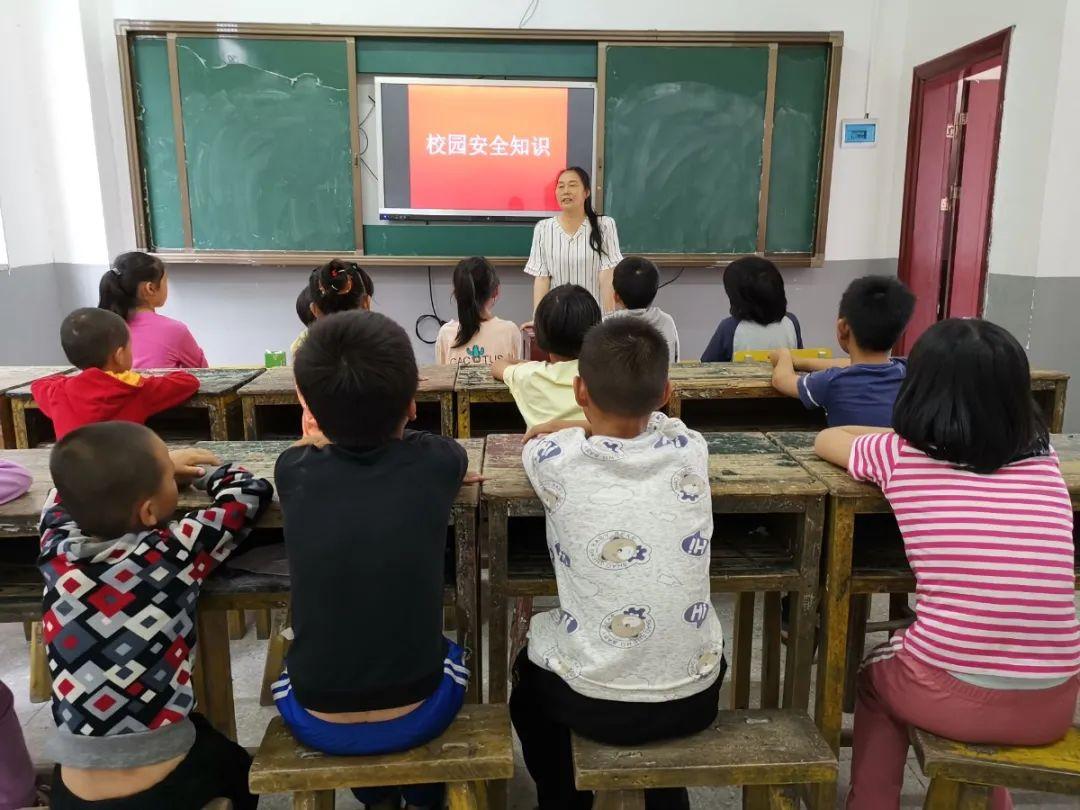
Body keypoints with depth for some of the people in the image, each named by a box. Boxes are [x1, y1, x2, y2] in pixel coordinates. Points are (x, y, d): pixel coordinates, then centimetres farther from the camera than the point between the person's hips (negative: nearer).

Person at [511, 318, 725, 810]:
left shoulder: (557, 460, -14)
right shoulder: (691, 451, -8)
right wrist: (588, 427, 21)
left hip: (596, 705, -2)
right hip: (695, 699, 3)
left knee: (529, 671, 31)